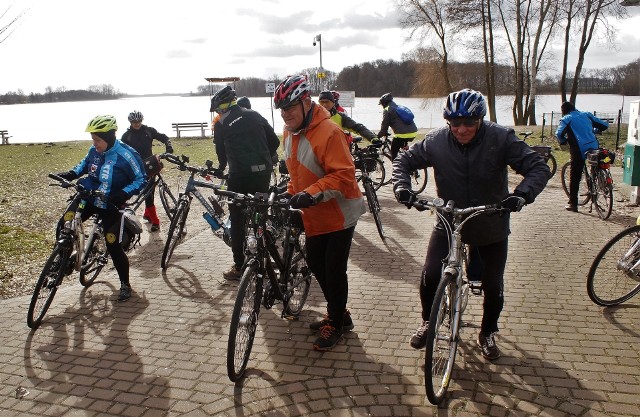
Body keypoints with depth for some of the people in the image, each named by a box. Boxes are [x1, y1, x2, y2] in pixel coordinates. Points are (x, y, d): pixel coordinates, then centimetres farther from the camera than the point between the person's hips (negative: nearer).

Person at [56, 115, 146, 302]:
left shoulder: (125, 155, -22)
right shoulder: (94, 150, -4)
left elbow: (141, 180, -17)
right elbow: (85, 164, 18)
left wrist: (123, 194, -31)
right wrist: (71, 174, 1)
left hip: (110, 205, -6)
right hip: (88, 197, 6)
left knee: (114, 246, -4)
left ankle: (125, 284, 15)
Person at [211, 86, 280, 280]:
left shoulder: (221, 124, -1)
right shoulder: (254, 115, 10)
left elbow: (221, 152, 11)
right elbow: (275, 142, 10)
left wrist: (221, 167, 32)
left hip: (240, 176, -4)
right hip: (263, 173, 5)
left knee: (237, 221, 6)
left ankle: (239, 266, 9)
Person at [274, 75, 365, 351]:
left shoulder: (328, 132, -24)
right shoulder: (289, 133, 3)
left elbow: (344, 175, -28)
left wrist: (312, 194, -35)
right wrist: (291, 194, 6)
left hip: (339, 214, -9)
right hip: (314, 216, 9)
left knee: (334, 270, -1)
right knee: (316, 265, 16)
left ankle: (335, 324, 19)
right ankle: (339, 314, 35)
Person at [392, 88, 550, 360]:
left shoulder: (501, 138, -16)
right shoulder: (436, 141, -12)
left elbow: (538, 167, -17)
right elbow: (404, 160, -1)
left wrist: (522, 193, -36)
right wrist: (402, 185, -21)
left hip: (491, 226, 0)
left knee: (493, 286, 8)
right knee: (430, 276, -11)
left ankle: (487, 333, 36)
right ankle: (428, 322, 19)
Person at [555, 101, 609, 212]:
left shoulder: (566, 119, 5)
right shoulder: (586, 115, 18)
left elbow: (559, 133, -13)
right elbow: (604, 125, 18)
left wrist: (563, 141, 6)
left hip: (579, 150, -4)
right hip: (594, 148, 4)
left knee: (574, 177, 4)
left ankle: (573, 204, 6)